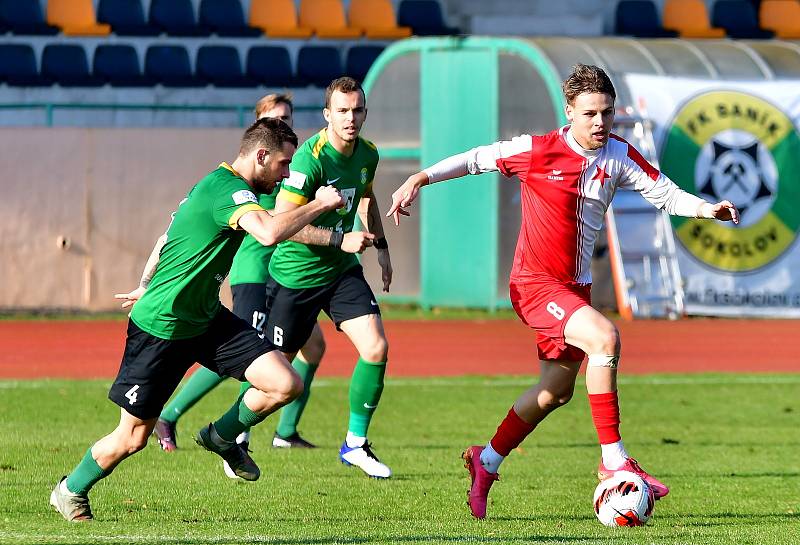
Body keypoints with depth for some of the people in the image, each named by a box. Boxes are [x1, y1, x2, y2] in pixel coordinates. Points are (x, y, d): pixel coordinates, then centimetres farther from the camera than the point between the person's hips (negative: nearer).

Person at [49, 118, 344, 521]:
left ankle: (221, 437, 19)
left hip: (207, 318, 9)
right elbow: (270, 232, -41)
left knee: (287, 385, -7)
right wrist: (319, 204, -28)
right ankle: (70, 491, 29)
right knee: (132, 438, 3)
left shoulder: (218, 184, 9)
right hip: (160, 327, -9)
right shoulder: (228, 189, -22)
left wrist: (149, 287, 35)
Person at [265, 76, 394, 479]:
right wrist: (341, 240, -27)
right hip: (295, 275, -6)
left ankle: (356, 443, 7)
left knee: (376, 348, -8)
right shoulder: (311, 158, -24)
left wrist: (381, 245, 21)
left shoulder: (367, 154, 0)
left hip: (342, 271, 6)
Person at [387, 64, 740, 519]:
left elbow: (665, 193, 0)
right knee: (604, 337, -30)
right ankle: (614, 461, -26)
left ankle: (486, 463, 38)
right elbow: (476, 160, -1)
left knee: (557, 390, 17)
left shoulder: (619, 156, -1)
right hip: (535, 282, -7)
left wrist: (705, 208, -18)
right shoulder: (536, 152, -13)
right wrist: (418, 181, -7)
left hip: (576, 286, 7)